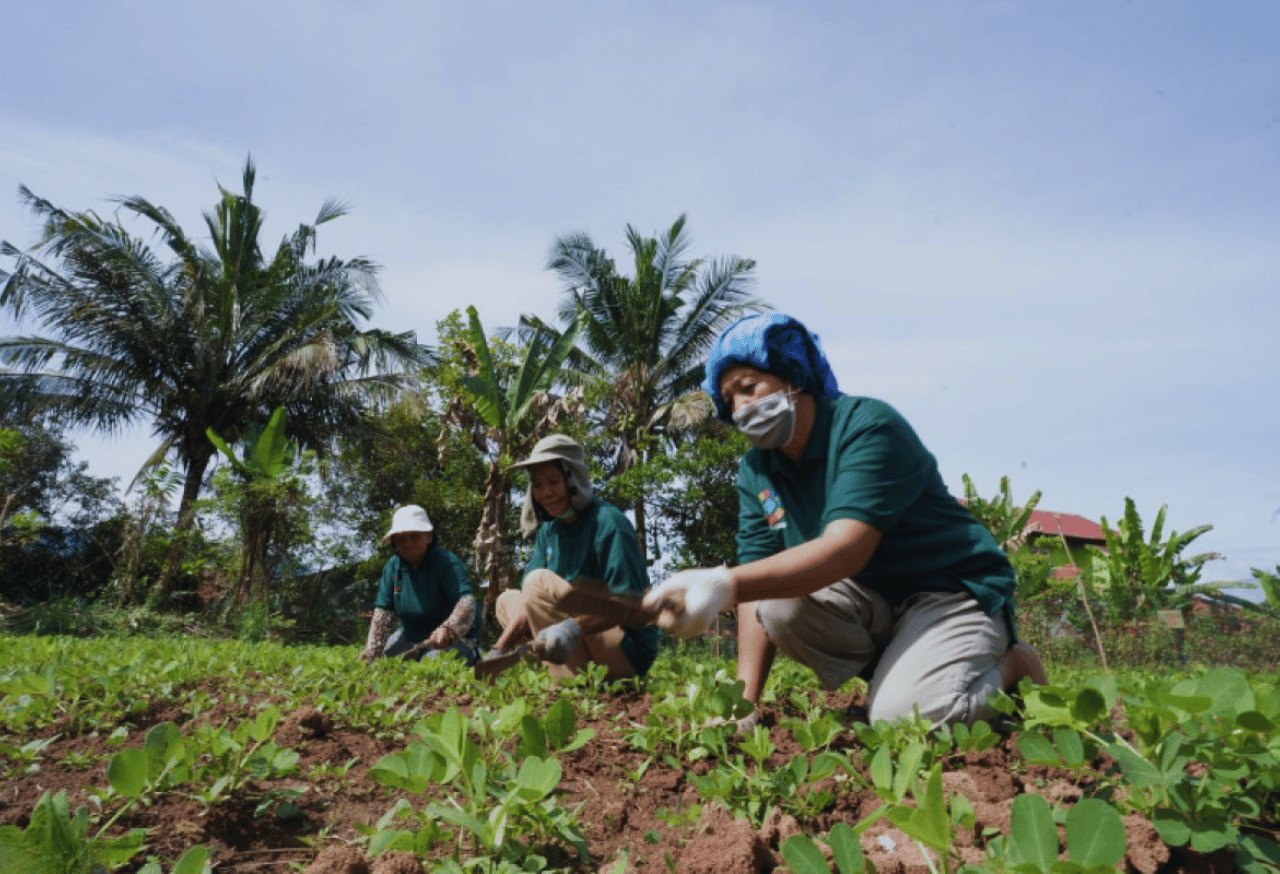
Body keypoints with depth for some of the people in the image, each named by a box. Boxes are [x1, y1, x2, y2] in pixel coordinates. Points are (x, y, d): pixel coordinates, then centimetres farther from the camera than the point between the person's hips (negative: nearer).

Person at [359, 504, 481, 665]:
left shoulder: (446, 561, -20)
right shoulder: (393, 566, -1)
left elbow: (466, 603, -34)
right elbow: (383, 611, -4)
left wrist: (448, 629, -53)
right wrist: (372, 650, -17)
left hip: (453, 639, -6)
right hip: (410, 636, 6)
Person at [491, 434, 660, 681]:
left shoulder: (608, 523, -15)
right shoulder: (549, 531, 9)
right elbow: (530, 601, 3)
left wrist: (574, 628, -38)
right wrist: (499, 650, -11)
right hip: (583, 645, 9)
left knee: (541, 582, -21)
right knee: (507, 600, 9)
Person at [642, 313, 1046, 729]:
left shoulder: (868, 425, -20)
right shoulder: (755, 472, 1)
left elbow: (846, 549, -34)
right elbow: (759, 583, -6)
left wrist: (725, 585, -46)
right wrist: (744, 700, -17)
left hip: (955, 590, -5)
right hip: (870, 602, 5)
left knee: (901, 713, -28)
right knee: (778, 606, -23)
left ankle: (1012, 666, 4)